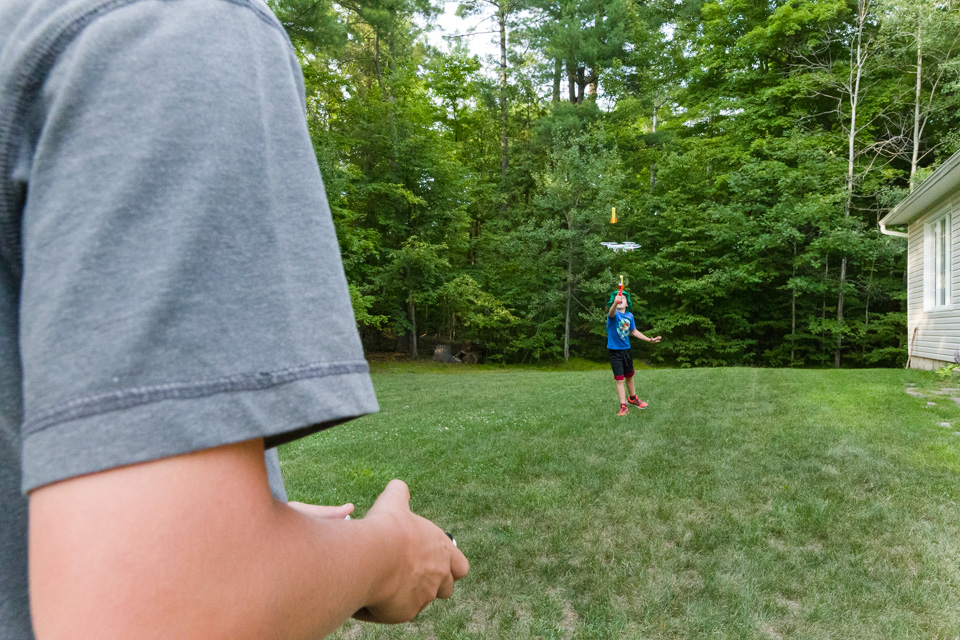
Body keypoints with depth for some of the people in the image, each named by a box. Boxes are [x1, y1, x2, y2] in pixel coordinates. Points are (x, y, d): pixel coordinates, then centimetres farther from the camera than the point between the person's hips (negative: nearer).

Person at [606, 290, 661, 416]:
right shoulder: (614, 314, -18)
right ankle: (623, 406, 6)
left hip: (626, 349, 5)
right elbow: (611, 313, -45)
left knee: (629, 376, 21)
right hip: (614, 350, -5)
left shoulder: (630, 315, -1)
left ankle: (632, 398, 43)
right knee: (619, 379, -2)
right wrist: (615, 303, -67)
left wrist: (649, 340, 17)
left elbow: (634, 331, 14)